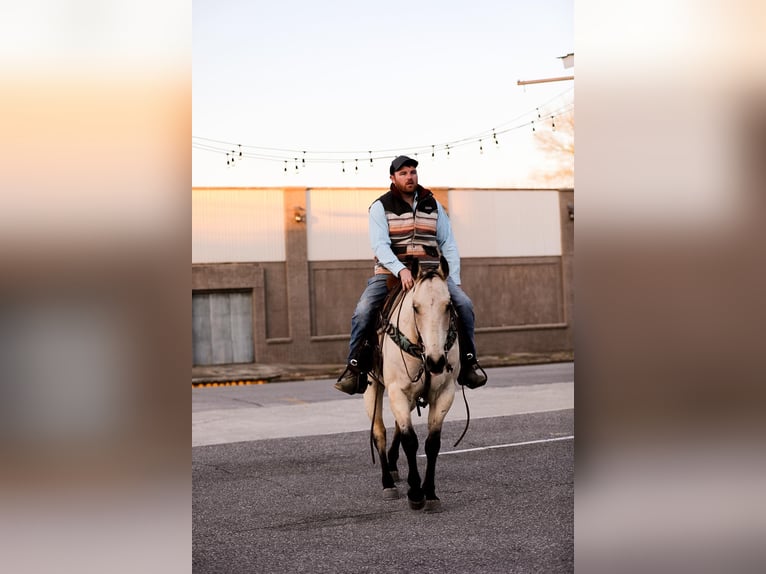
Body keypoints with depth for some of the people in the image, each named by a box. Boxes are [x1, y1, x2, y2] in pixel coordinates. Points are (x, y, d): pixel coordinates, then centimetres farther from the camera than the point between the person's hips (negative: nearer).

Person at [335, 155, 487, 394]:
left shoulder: (433, 205, 13)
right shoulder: (381, 207, 1)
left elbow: (448, 245, 14)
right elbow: (380, 245, -12)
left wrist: (454, 282, 3)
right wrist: (401, 270, -29)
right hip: (391, 272, -2)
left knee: (464, 304, -18)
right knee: (363, 311, -26)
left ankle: (468, 361, -2)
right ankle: (356, 368, -13)